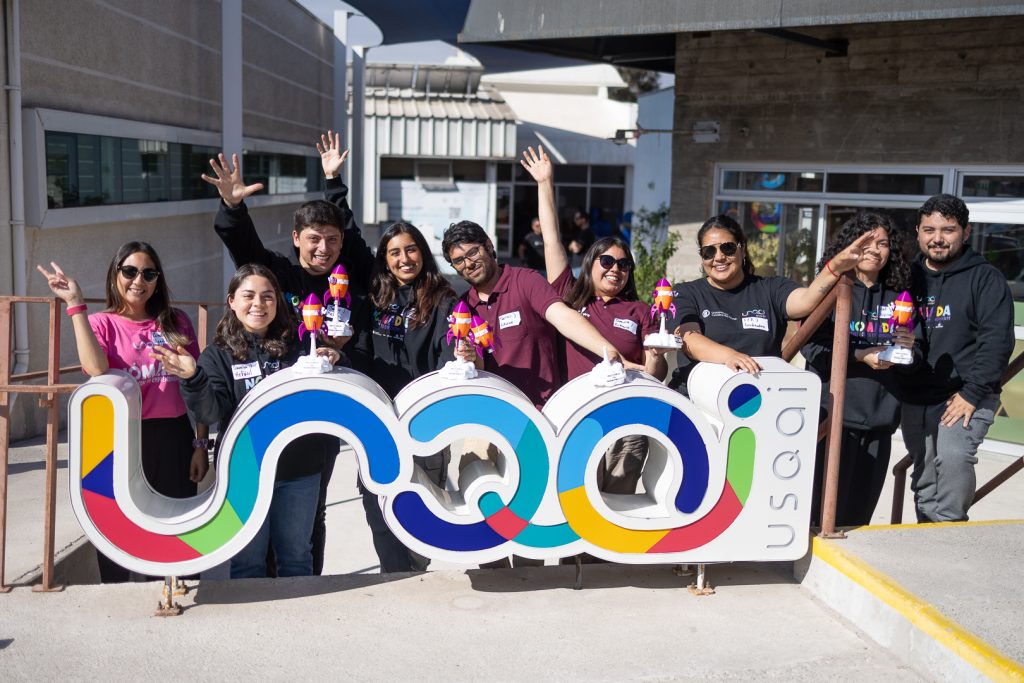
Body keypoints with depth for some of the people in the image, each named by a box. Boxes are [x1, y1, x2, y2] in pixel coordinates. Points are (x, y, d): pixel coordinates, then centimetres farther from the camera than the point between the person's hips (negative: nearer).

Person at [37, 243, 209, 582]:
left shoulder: (177, 322, 8)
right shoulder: (101, 323, 0)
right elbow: (97, 370, -21)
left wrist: (201, 444, 4)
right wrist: (76, 305, -18)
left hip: (175, 441, 2)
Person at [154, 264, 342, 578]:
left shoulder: (297, 347, 4)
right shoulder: (219, 354, 1)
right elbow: (213, 412, -12)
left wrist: (330, 367, -11)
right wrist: (193, 379, -30)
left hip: (300, 470, 2)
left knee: (297, 559, 15)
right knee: (247, 563, 9)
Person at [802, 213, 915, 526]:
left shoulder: (897, 298, 13)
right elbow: (812, 346, -9)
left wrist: (909, 348, -2)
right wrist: (860, 355, -17)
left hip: (880, 418, 4)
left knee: (859, 513, 9)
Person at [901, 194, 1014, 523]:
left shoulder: (985, 278, -3)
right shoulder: (909, 277, 12)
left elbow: (997, 342, -11)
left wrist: (972, 393, -17)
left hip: (966, 398, -5)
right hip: (914, 399, 5)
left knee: (954, 458, -28)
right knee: (924, 483, 11)